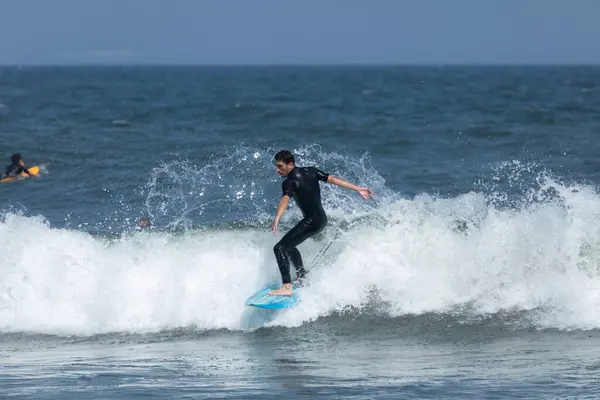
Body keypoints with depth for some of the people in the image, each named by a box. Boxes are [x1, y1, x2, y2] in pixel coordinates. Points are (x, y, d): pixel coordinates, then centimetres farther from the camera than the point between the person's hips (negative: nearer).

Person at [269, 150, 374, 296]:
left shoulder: (289, 182, -15)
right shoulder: (310, 171, 8)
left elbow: (285, 199, -33)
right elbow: (333, 179, 8)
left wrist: (277, 219, -49)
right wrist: (358, 189, 11)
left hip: (311, 221, -9)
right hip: (322, 219, 9)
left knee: (280, 248, -14)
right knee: (289, 246, 27)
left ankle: (286, 287, -26)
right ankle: (303, 278, 33)